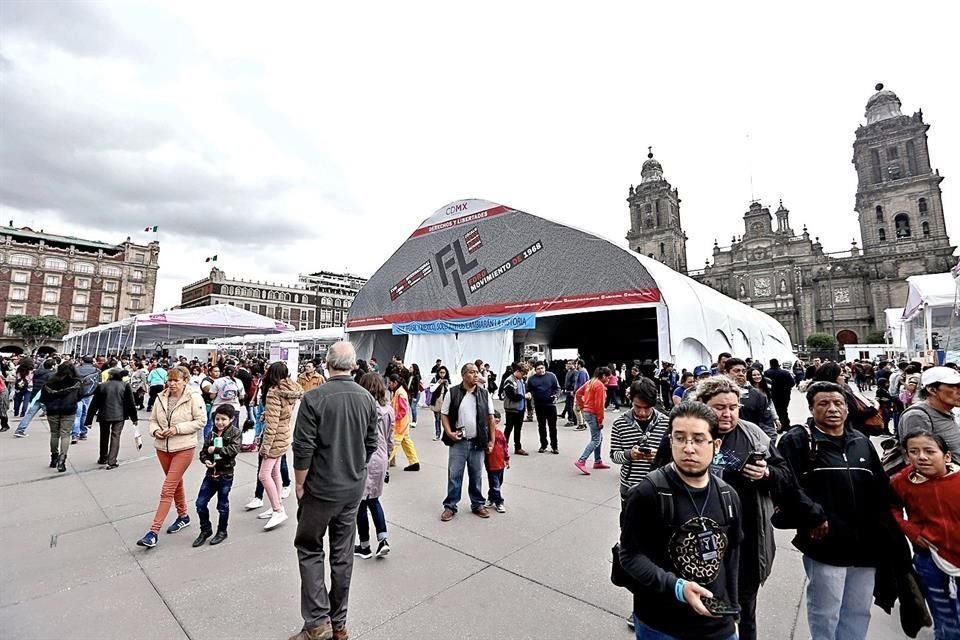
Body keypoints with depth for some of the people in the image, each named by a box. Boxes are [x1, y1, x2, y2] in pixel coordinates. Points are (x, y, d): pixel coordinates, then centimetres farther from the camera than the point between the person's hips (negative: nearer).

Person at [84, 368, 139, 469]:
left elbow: (94, 404, 1)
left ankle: (103, 458, 35)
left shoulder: (102, 386, 0)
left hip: (104, 415, 2)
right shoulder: (125, 386, -3)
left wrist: (89, 420, 8)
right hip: (119, 415, -2)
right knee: (115, 437, 1)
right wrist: (134, 418, 6)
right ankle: (111, 462, -6)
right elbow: (131, 403, -2)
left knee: (104, 437, 19)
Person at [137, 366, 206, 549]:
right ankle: (183, 516, 39)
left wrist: (178, 428, -19)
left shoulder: (194, 398, -13)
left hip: (183, 448, -6)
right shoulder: (160, 398, 1)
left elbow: (201, 421, -12)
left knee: (167, 490, -7)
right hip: (162, 447, 6)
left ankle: (154, 531, 0)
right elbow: (153, 419, 10)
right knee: (176, 483, 21)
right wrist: (155, 431, -10)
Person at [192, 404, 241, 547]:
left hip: (225, 475, -5)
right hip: (211, 473, 5)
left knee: (223, 505, 9)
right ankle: (205, 530, 28)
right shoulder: (211, 434, 5)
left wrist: (215, 449, -21)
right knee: (200, 503, 7)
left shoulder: (234, 432, -9)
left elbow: (234, 449, -22)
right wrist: (205, 460, -11)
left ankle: (222, 531, 29)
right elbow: (203, 451, 9)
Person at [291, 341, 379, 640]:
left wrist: (299, 485, -1)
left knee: (309, 549, 15)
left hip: (321, 488, -4)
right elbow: (371, 444, 3)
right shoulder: (367, 398, -4)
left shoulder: (314, 398, -17)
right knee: (343, 554, 16)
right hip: (354, 489, 4)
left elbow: (303, 450, -16)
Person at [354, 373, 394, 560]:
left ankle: (364, 546, 23)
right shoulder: (388, 409, 0)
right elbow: (390, 440, 7)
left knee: (361, 502, 10)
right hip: (380, 459, 6)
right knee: (374, 499, 21)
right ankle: (383, 539, 13)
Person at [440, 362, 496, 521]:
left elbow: (490, 418, 5)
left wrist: (492, 440, 2)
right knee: (454, 475, 6)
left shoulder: (484, 394, 1)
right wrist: (449, 432, -12)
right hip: (458, 442, -2)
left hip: (478, 442, 2)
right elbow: (444, 414, 1)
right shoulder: (452, 393, -5)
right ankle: (450, 506, 21)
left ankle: (477, 504, 30)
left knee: (476, 476, 14)